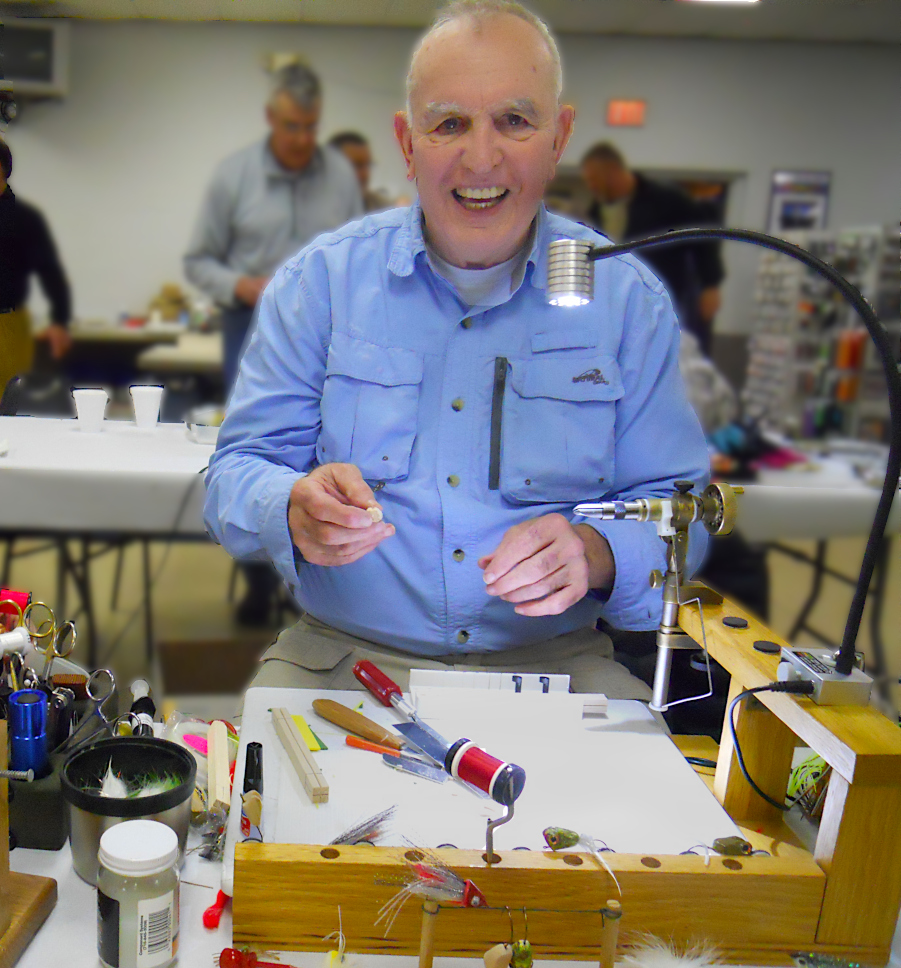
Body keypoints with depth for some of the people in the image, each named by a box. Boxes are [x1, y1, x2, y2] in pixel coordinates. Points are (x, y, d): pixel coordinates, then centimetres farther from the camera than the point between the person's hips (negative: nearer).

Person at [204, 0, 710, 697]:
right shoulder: (321, 279, 1)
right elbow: (237, 472, 0)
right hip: (345, 657, 0)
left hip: (552, 662, 2)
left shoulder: (629, 299, 2)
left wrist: (596, 555, -20)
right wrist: (296, 511, -25)